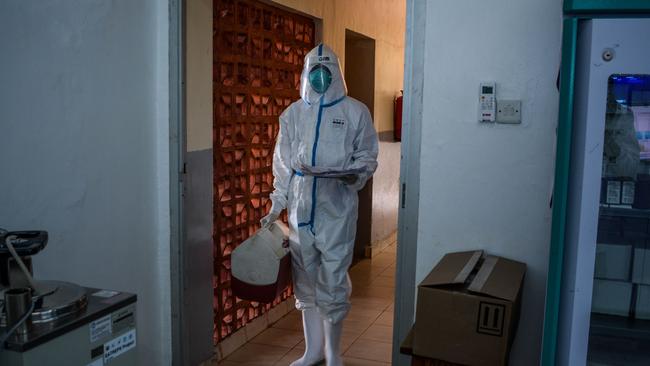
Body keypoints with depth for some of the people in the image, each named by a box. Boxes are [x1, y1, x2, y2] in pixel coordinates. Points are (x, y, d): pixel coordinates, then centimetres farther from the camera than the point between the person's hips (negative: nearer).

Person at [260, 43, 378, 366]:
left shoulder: (356, 112, 0)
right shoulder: (293, 113, 9)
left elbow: (367, 157, 2)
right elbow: (282, 164, 11)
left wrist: (354, 174, -18)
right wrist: (276, 206, 6)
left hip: (336, 208, -3)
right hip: (300, 207, 3)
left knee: (333, 281, -1)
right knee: (305, 281, 10)